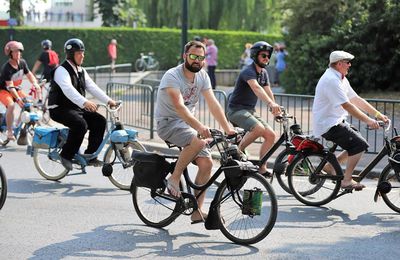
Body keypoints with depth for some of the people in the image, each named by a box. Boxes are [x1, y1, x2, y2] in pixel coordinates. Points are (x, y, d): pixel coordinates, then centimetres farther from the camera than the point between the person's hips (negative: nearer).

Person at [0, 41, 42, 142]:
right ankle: (9, 132, -24)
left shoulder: (22, 62, -8)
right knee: (11, 105, -32)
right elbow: (10, 86, -31)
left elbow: (29, 74, -2)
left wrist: (35, 83, -24)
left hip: (16, 89, 7)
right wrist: (18, 99, -41)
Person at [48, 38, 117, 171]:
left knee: (99, 121, -7)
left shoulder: (81, 71, 13)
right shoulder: (62, 70, -15)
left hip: (76, 108, 9)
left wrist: (108, 100, -8)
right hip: (60, 109, -8)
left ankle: (90, 156, 0)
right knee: (80, 124, -32)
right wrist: (85, 102, -48)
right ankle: (66, 155, -18)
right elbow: (68, 90, -33)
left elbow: (93, 87, 6)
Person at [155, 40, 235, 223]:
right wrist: (199, 126, -47)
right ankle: (174, 179, -14)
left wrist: (228, 129, -15)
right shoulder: (172, 76, -19)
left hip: (187, 123, 7)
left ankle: (197, 211, -1)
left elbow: (213, 104, -3)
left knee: (206, 163, -9)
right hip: (168, 123, -7)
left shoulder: (202, 76, 2)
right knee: (199, 142, -34)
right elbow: (179, 106, -33)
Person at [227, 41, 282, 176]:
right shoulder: (248, 71, -19)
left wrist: (276, 110, -6)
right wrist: (271, 104, -53)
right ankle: (237, 151, -14)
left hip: (250, 110, 9)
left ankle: (262, 168, 2)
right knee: (259, 129, -32)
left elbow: (268, 92, 8)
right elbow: (256, 88, -38)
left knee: (270, 135, -5)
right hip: (237, 109, -9)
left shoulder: (263, 73, 11)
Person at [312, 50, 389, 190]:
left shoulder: (341, 79, 13)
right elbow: (347, 105, -25)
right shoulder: (331, 80, -20)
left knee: (359, 142, 10)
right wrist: (368, 121, -25)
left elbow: (356, 100, 13)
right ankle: (346, 181, -11)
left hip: (336, 121, 10)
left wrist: (378, 114, 7)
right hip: (328, 125, -10)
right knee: (360, 145, -15)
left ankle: (330, 166, 15)